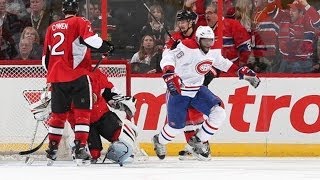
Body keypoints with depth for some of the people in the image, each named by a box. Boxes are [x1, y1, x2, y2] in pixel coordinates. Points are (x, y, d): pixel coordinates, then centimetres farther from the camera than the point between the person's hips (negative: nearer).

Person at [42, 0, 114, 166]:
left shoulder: (52, 27, 16)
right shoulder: (80, 22, 0)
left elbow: (46, 57, 19)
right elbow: (91, 40, -18)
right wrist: (107, 47, -1)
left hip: (56, 77, 5)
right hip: (77, 75, -5)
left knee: (58, 114, 16)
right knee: (82, 113, -1)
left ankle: (52, 152, 20)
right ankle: (80, 149, -12)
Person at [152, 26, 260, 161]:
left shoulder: (213, 51, -1)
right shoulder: (188, 48, -23)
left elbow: (222, 63, 19)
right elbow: (167, 59, -31)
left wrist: (241, 71, 13)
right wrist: (169, 75, -48)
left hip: (197, 89, 6)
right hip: (178, 90, -6)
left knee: (219, 114, -10)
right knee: (177, 126, -2)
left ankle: (197, 142, 7)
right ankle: (159, 141, 33)